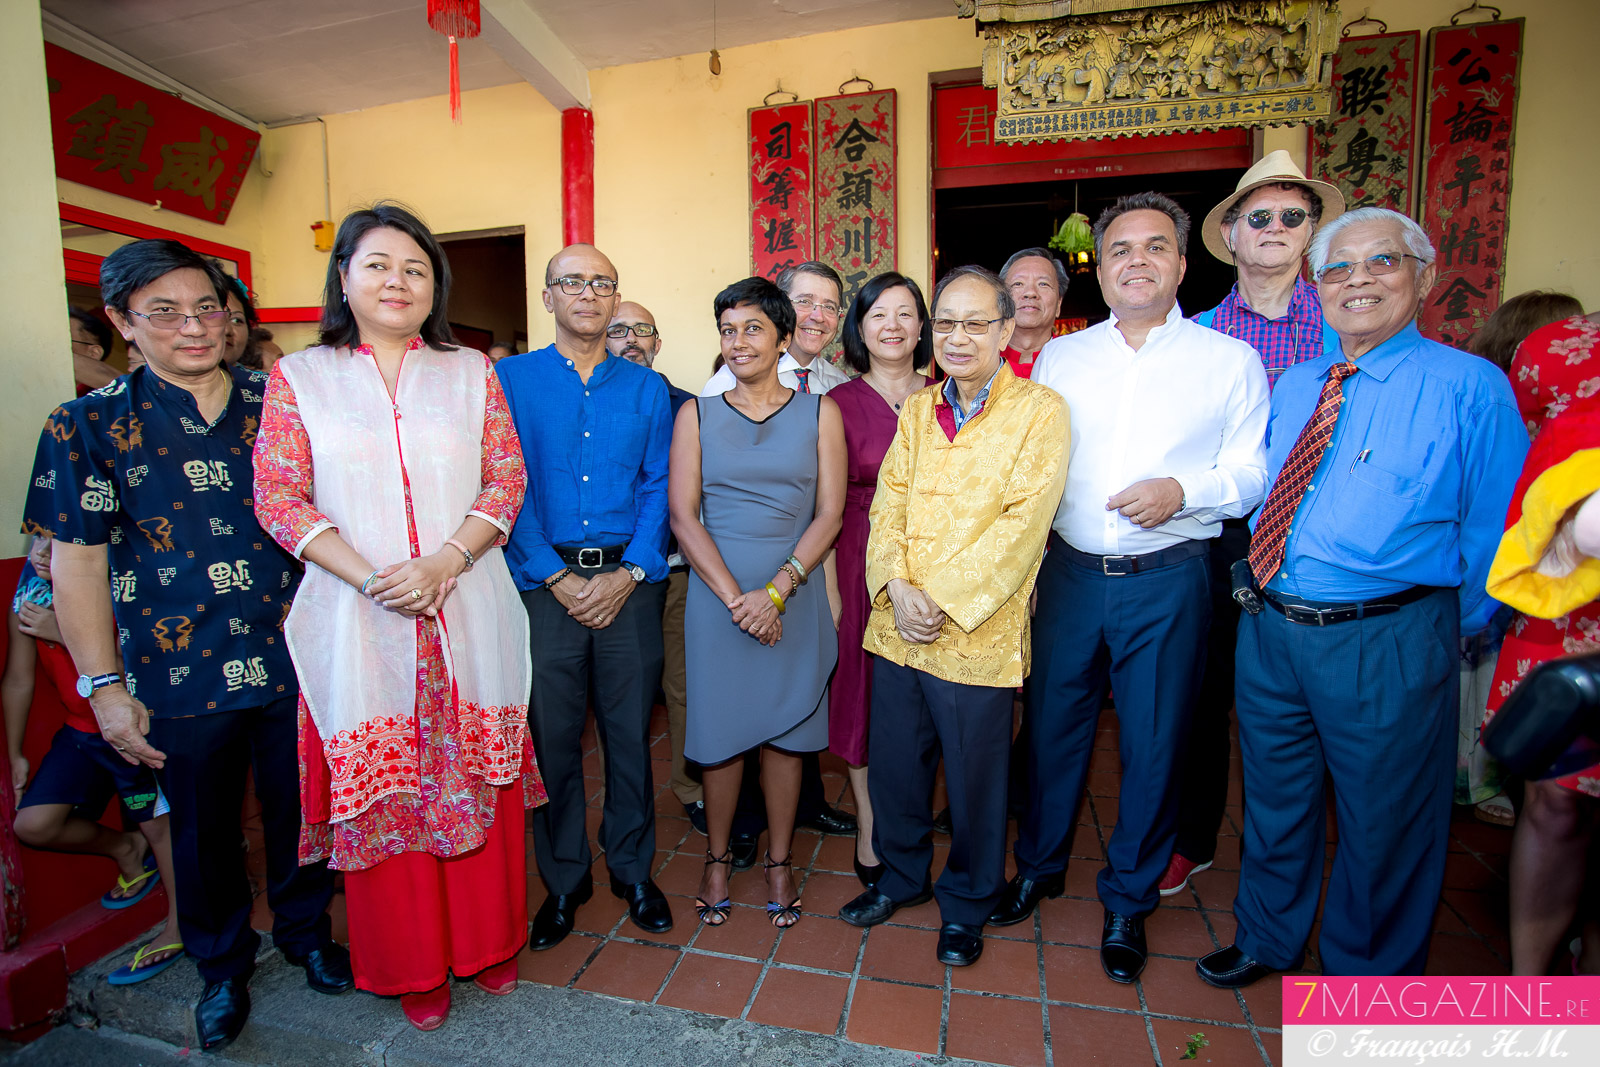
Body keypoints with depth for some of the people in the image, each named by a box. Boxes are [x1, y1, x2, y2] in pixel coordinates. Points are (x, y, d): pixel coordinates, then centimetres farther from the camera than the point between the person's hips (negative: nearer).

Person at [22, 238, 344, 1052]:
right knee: (203, 831, 16)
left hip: (294, 660, 1)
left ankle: (306, 931, 41)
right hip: (181, 675, -1)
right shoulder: (89, 425, -2)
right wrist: (104, 686, -6)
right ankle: (223, 965, 41)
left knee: (299, 812, 16)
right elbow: (76, 561, -2)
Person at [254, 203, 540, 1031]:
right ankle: (411, 966, 30)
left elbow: (507, 479, 1)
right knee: (380, 792, 9)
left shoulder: (470, 372, 7)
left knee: (477, 782, 10)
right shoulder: (298, 378, 5)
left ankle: (489, 940, 32)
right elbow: (278, 497, -1)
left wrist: (443, 564, -13)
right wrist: (370, 578, -14)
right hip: (359, 622, 0)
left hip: (468, 617, 1)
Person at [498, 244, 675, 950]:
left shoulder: (647, 388, 9)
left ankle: (633, 871, 29)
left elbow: (660, 487, 4)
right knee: (551, 734, 7)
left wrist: (627, 573, -9)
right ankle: (563, 880, 28)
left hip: (630, 581, 1)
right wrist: (559, 577, -10)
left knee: (631, 733, 9)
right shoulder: (511, 379, 4)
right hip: (544, 582, -1)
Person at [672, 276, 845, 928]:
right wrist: (735, 597, -12)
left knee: (784, 730, 9)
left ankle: (779, 861, 28)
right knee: (720, 730, 7)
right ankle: (718, 858, 29)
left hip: (794, 597, 0)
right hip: (715, 596, 0)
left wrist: (775, 591, -13)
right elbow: (683, 514, -2)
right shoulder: (697, 415, 5)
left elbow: (829, 514, -2)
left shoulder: (819, 412, 4)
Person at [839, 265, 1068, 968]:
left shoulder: (1040, 411, -5)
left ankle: (967, 903, 36)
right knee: (893, 761, 16)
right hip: (897, 624, 5)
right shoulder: (917, 410, 11)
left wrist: (943, 601, -17)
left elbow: (1022, 522, -14)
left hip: (977, 633, -4)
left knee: (974, 776, 10)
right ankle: (901, 875, 42)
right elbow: (889, 502, 5)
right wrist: (898, 587, -11)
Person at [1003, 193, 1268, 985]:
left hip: (1167, 582, -1)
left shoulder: (1229, 360, 3)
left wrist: (1183, 491, -18)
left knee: (1152, 747, 8)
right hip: (1067, 573, 2)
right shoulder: (1059, 358, 9)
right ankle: (1039, 866, 36)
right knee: (1051, 727, 12)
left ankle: (1128, 901, 31)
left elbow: (1254, 472, 0)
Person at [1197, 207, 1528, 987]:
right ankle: (1268, 938, 44)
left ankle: (1366, 980, 38)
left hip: (1387, 645, -4)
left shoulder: (1471, 387, -7)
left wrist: (1448, 631, 2)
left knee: (1382, 826, 14)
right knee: (1273, 800, 20)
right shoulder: (1291, 386, 8)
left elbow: (1495, 530, -3)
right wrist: (1270, 603, 12)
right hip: (1269, 629, 5)